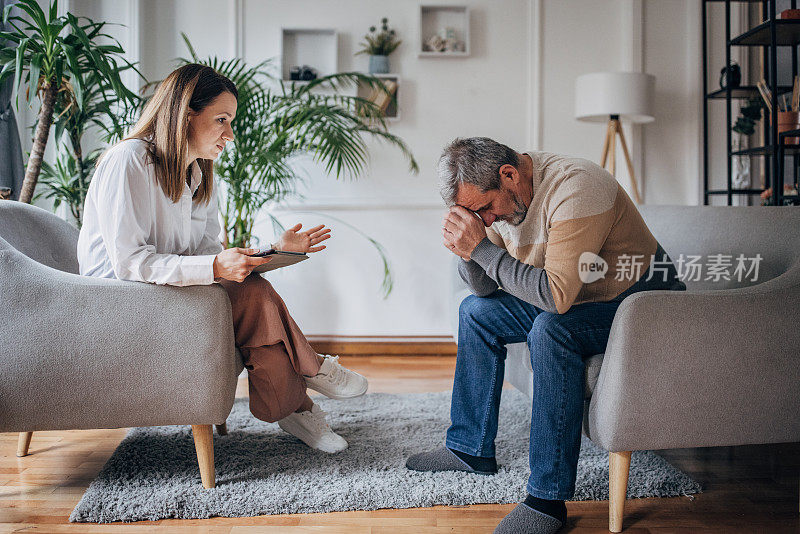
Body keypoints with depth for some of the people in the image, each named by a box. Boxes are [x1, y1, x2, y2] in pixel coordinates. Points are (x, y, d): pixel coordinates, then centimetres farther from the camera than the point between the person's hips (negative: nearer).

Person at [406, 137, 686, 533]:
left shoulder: (574, 187, -29)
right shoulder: (497, 196, -4)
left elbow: (557, 295, -36)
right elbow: (484, 288, 2)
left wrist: (482, 248, -32)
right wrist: (466, 250, -19)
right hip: (577, 299, 9)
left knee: (551, 329, -34)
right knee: (477, 312, 6)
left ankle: (548, 498, -26)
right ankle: (471, 448, 16)